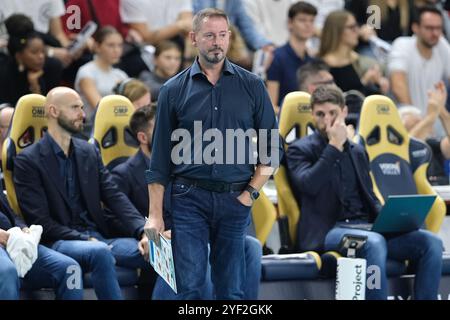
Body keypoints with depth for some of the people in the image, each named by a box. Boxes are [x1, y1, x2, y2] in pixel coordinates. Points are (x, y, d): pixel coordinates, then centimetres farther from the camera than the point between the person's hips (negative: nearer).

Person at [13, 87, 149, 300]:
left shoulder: (89, 152, 19)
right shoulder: (28, 161, 1)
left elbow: (115, 197, 10)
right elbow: (40, 220, -7)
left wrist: (143, 231, -9)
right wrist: (85, 240, -17)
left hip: (97, 237, 6)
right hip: (58, 243, -6)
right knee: (99, 252, -38)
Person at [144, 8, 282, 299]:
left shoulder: (252, 86, 7)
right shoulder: (174, 90, 5)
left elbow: (272, 147, 10)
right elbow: (160, 158, 5)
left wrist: (252, 192, -1)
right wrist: (155, 215, -1)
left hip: (235, 199, 1)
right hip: (189, 199, -1)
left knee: (232, 290, 4)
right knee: (189, 288, -5)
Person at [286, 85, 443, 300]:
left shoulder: (357, 151, 23)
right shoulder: (301, 150, 6)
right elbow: (308, 185, -14)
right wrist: (334, 146, -9)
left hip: (365, 228, 6)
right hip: (326, 231, -6)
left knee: (431, 242, -16)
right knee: (374, 242, -38)